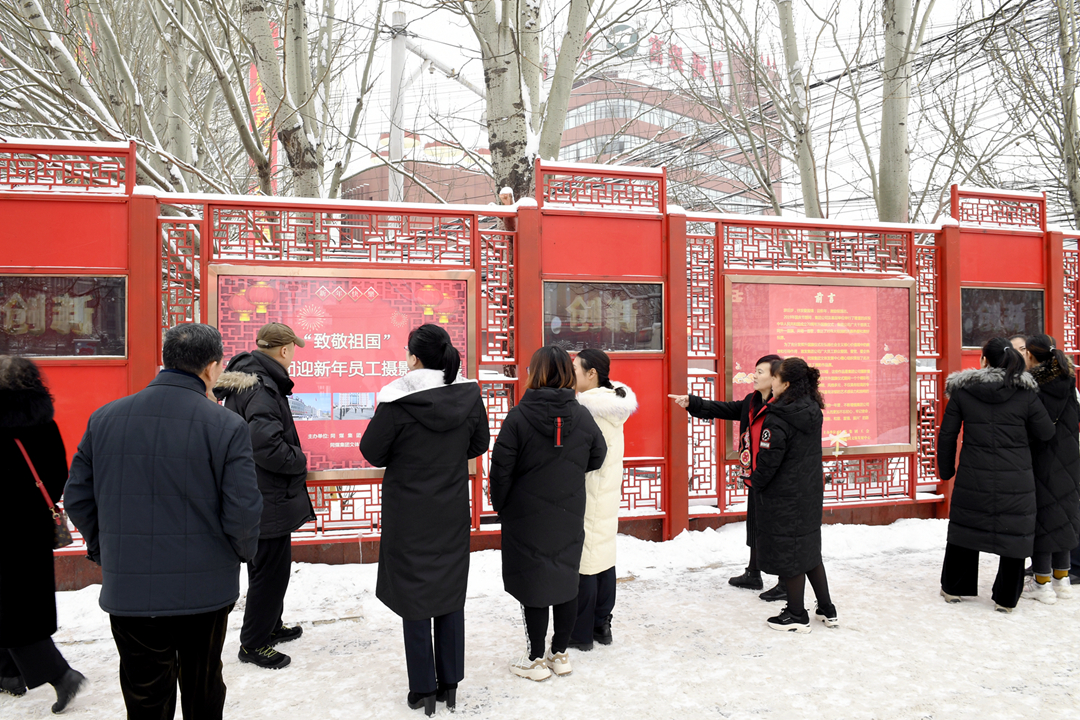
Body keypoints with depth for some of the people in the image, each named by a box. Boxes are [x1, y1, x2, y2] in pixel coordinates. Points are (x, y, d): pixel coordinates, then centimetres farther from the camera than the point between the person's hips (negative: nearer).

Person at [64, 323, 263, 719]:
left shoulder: (105, 418, -1)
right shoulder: (226, 426, -14)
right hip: (205, 590, -2)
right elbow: (243, 511, -15)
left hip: (128, 593, 3)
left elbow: (77, 497, 5)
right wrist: (243, 552, 6)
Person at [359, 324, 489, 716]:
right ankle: (450, 684, 26)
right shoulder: (470, 395, -6)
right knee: (451, 594, 15)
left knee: (414, 597, 9)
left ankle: (423, 689, 19)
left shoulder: (398, 400, -19)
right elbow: (479, 444, 8)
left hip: (409, 514, -3)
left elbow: (372, 452, -9)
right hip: (454, 512, 4)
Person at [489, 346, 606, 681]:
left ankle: (536, 659, 18)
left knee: (533, 583, 7)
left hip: (527, 518, -3)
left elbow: (502, 468, -12)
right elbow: (596, 458, 8)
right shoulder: (582, 416, -4)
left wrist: (500, 504, 4)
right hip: (570, 517, 4)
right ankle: (560, 654, 27)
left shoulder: (518, 417, -16)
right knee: (566, 581, 15)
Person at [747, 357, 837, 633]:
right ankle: (827, 610, 29)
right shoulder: (812, 411, 3)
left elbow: (768, 460, -21)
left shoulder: (777, 419, -23)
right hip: (810, 493, 8)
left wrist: (755, 481, -1)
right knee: (809, 550, 19)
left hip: (783, 497, -8)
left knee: (789, 554, 5)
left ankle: (797, 616, 18)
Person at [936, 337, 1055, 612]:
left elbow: (947, 434, 0)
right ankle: (1006, 599, 19)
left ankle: (953, 588, 26)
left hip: (972, 478, 1)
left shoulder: (962, 391, -4)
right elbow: (1046, 432, 3)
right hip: (1016, 480, -1)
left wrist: (945, 468, 12)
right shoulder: (1025, 394, -5)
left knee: (965, 528, 15)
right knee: (1014, 534, 11)